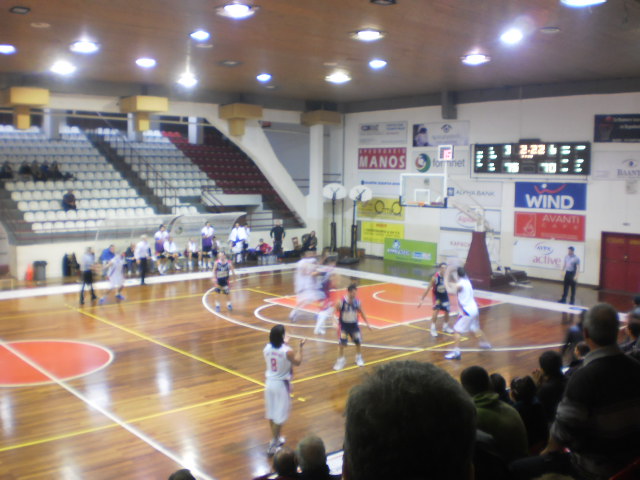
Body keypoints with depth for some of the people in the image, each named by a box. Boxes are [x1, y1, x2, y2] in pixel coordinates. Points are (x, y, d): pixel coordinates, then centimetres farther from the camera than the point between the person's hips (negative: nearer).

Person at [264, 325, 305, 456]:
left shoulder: (266, 348, -7)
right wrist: (300, 347, 7)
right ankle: (273, 444, 8)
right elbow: (297, 362, -3)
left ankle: (276, 438, 35)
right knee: (279, 415, 5)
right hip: (281, 384, -6)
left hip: (269, 382, 6)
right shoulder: (288, 351, -22)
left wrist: (283, 344, 21)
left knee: (271, 413, 18)